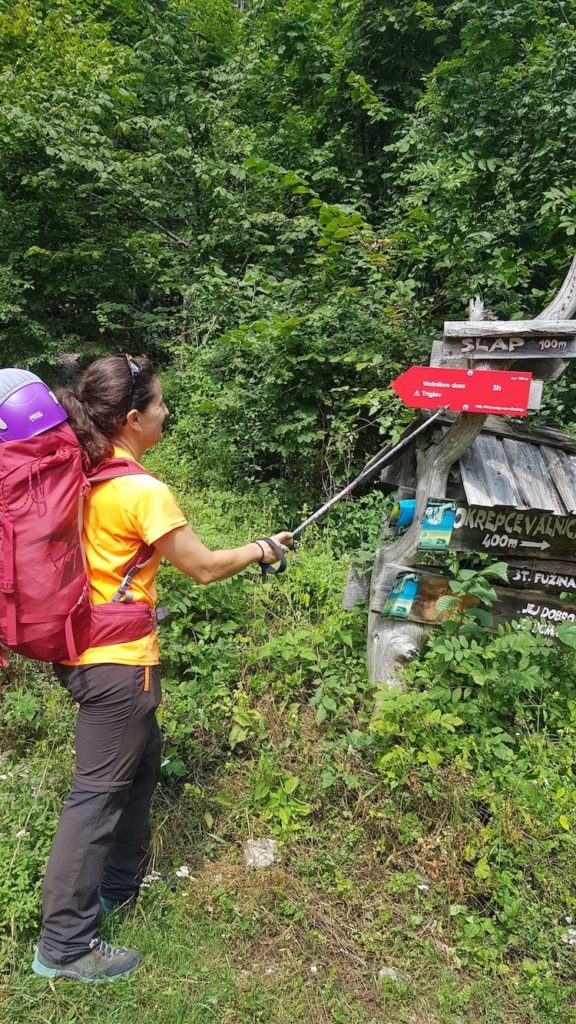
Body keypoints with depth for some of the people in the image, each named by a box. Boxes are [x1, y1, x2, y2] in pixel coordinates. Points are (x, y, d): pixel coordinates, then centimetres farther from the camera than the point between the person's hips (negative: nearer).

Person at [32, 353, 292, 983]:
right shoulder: (143, 492, -22)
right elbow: (204, 567, -14)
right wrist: (262, 549, 1)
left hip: (77, 646, 9)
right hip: (117, 661, -9)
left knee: (141, 755, 24)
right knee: (99, 791, 4)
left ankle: (120, 883, 41)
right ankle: (65, 944, 20)